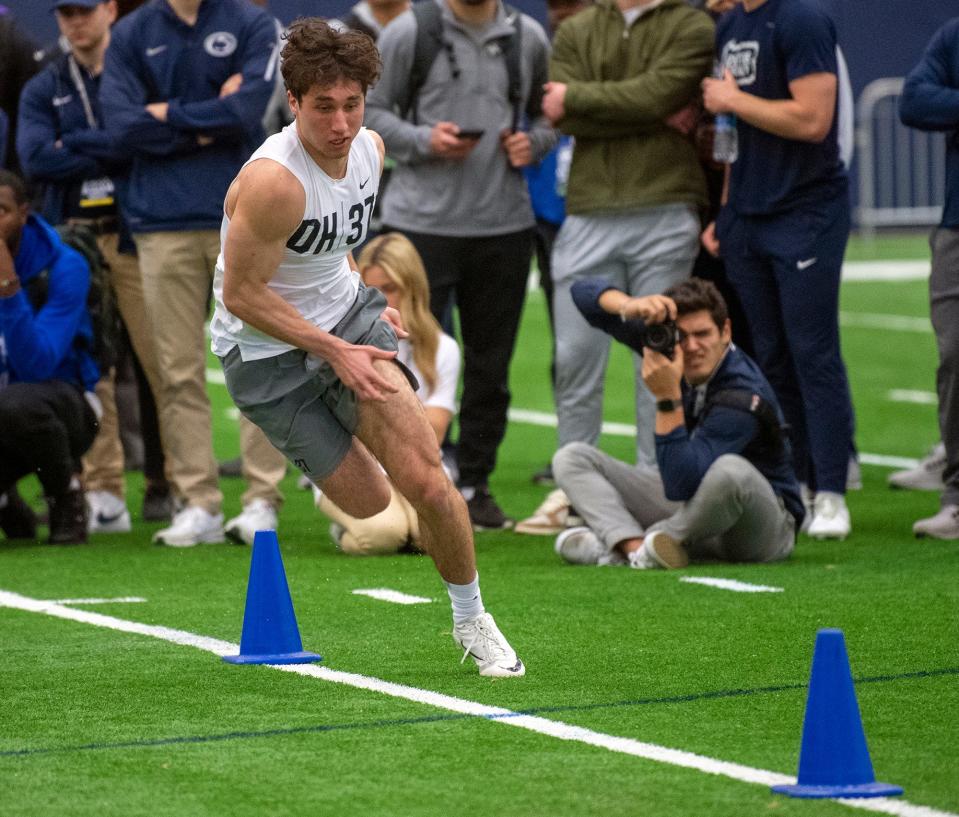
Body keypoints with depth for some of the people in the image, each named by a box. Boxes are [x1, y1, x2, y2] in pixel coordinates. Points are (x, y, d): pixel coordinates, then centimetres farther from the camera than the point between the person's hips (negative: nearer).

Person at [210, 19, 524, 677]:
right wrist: (334, 351, -19)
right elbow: (241, 294, -22)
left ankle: (472, 621, 9)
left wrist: (367, 299, 7)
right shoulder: (275, 180, -29)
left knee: (426, 480, -11)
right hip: (268, 352, -5)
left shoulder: (370, 149, -4)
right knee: (366, 502, 0)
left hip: (349, 317, 5)